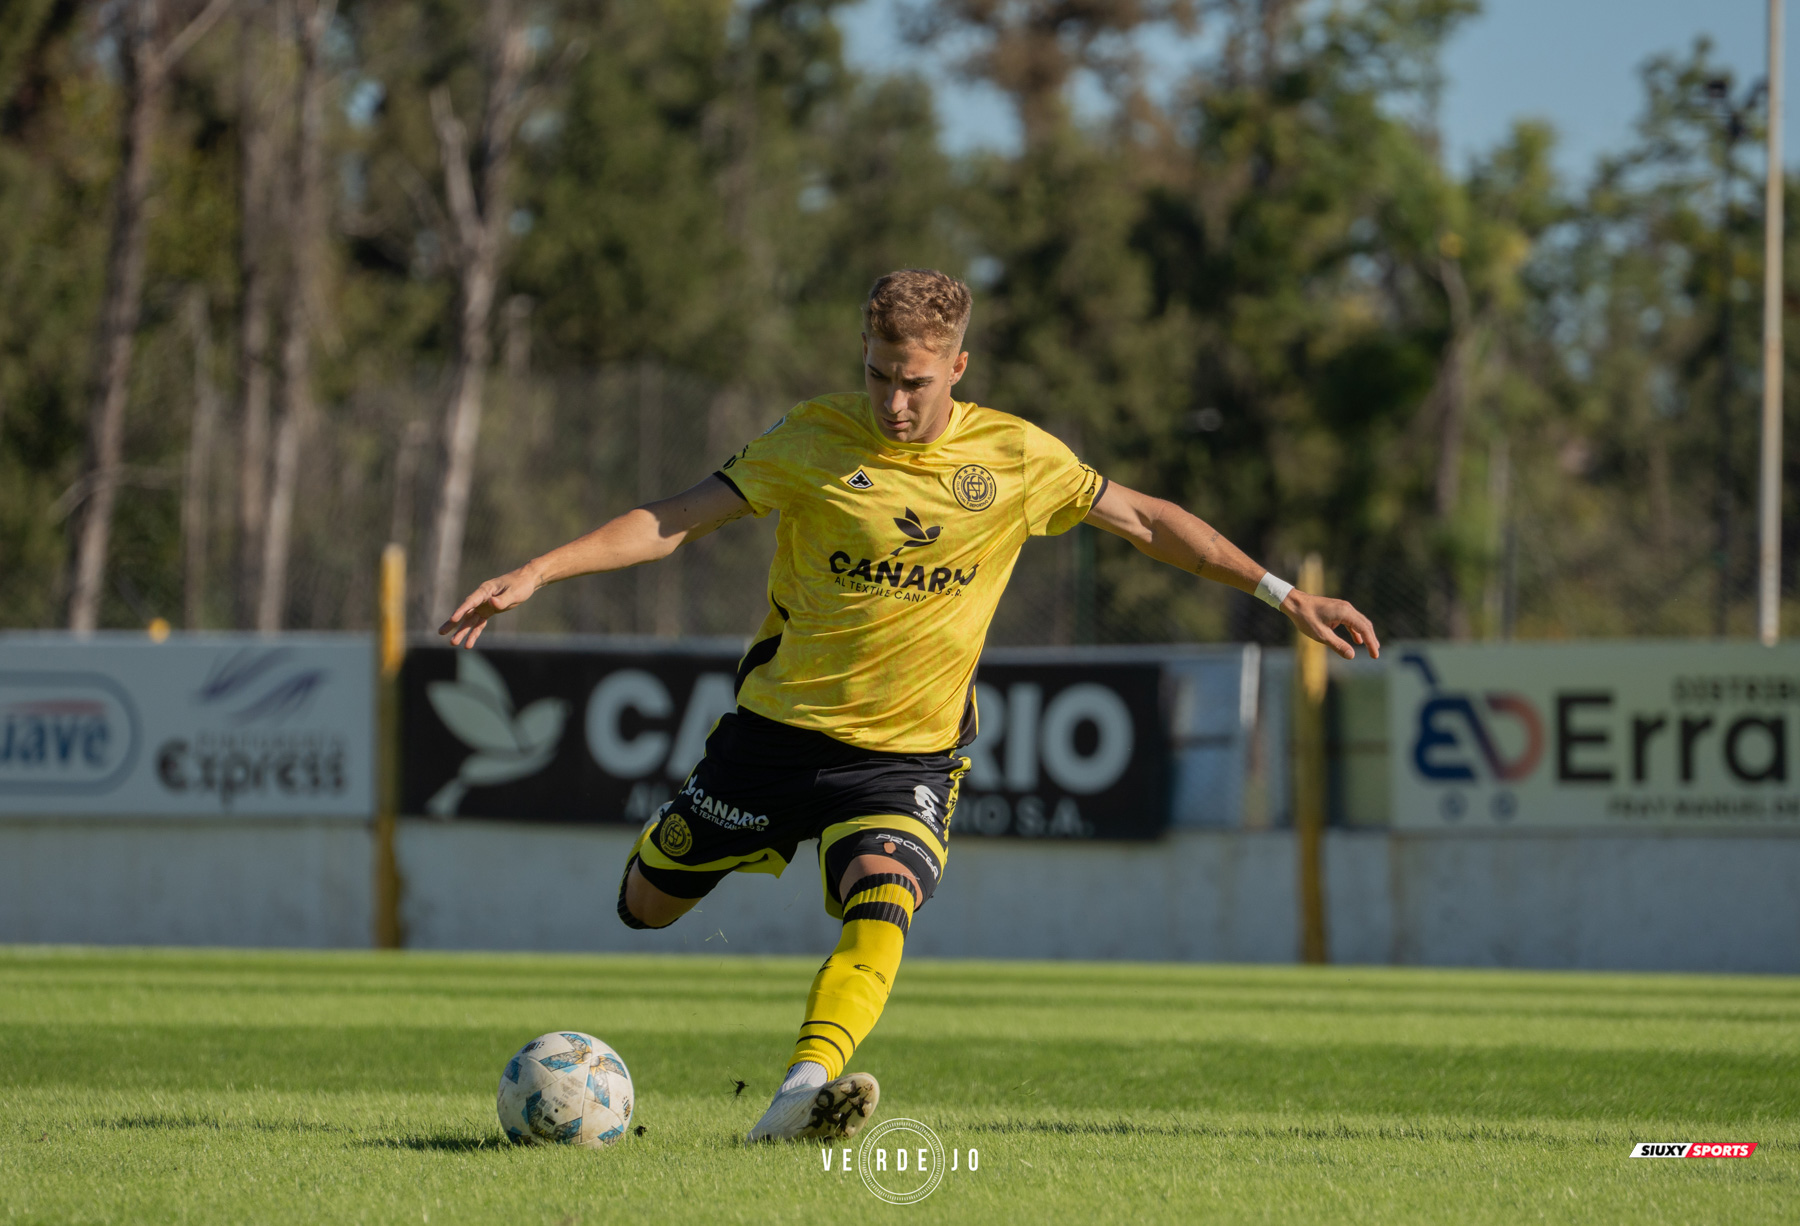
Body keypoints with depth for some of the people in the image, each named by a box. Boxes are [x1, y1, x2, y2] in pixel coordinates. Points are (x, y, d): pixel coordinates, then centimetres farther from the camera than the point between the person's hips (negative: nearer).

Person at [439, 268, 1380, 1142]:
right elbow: (674, 522, -9)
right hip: (778, 726, 1)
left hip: (906, 755, -1)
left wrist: (1282, 594, 7)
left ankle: (804, 1092, -45)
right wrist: (534, 574, -20)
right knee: (646, 907, 10)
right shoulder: (815, 440, -8)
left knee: (881, 909, -29)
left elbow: (1145, 520, 9)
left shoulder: (1017, 458, -3)